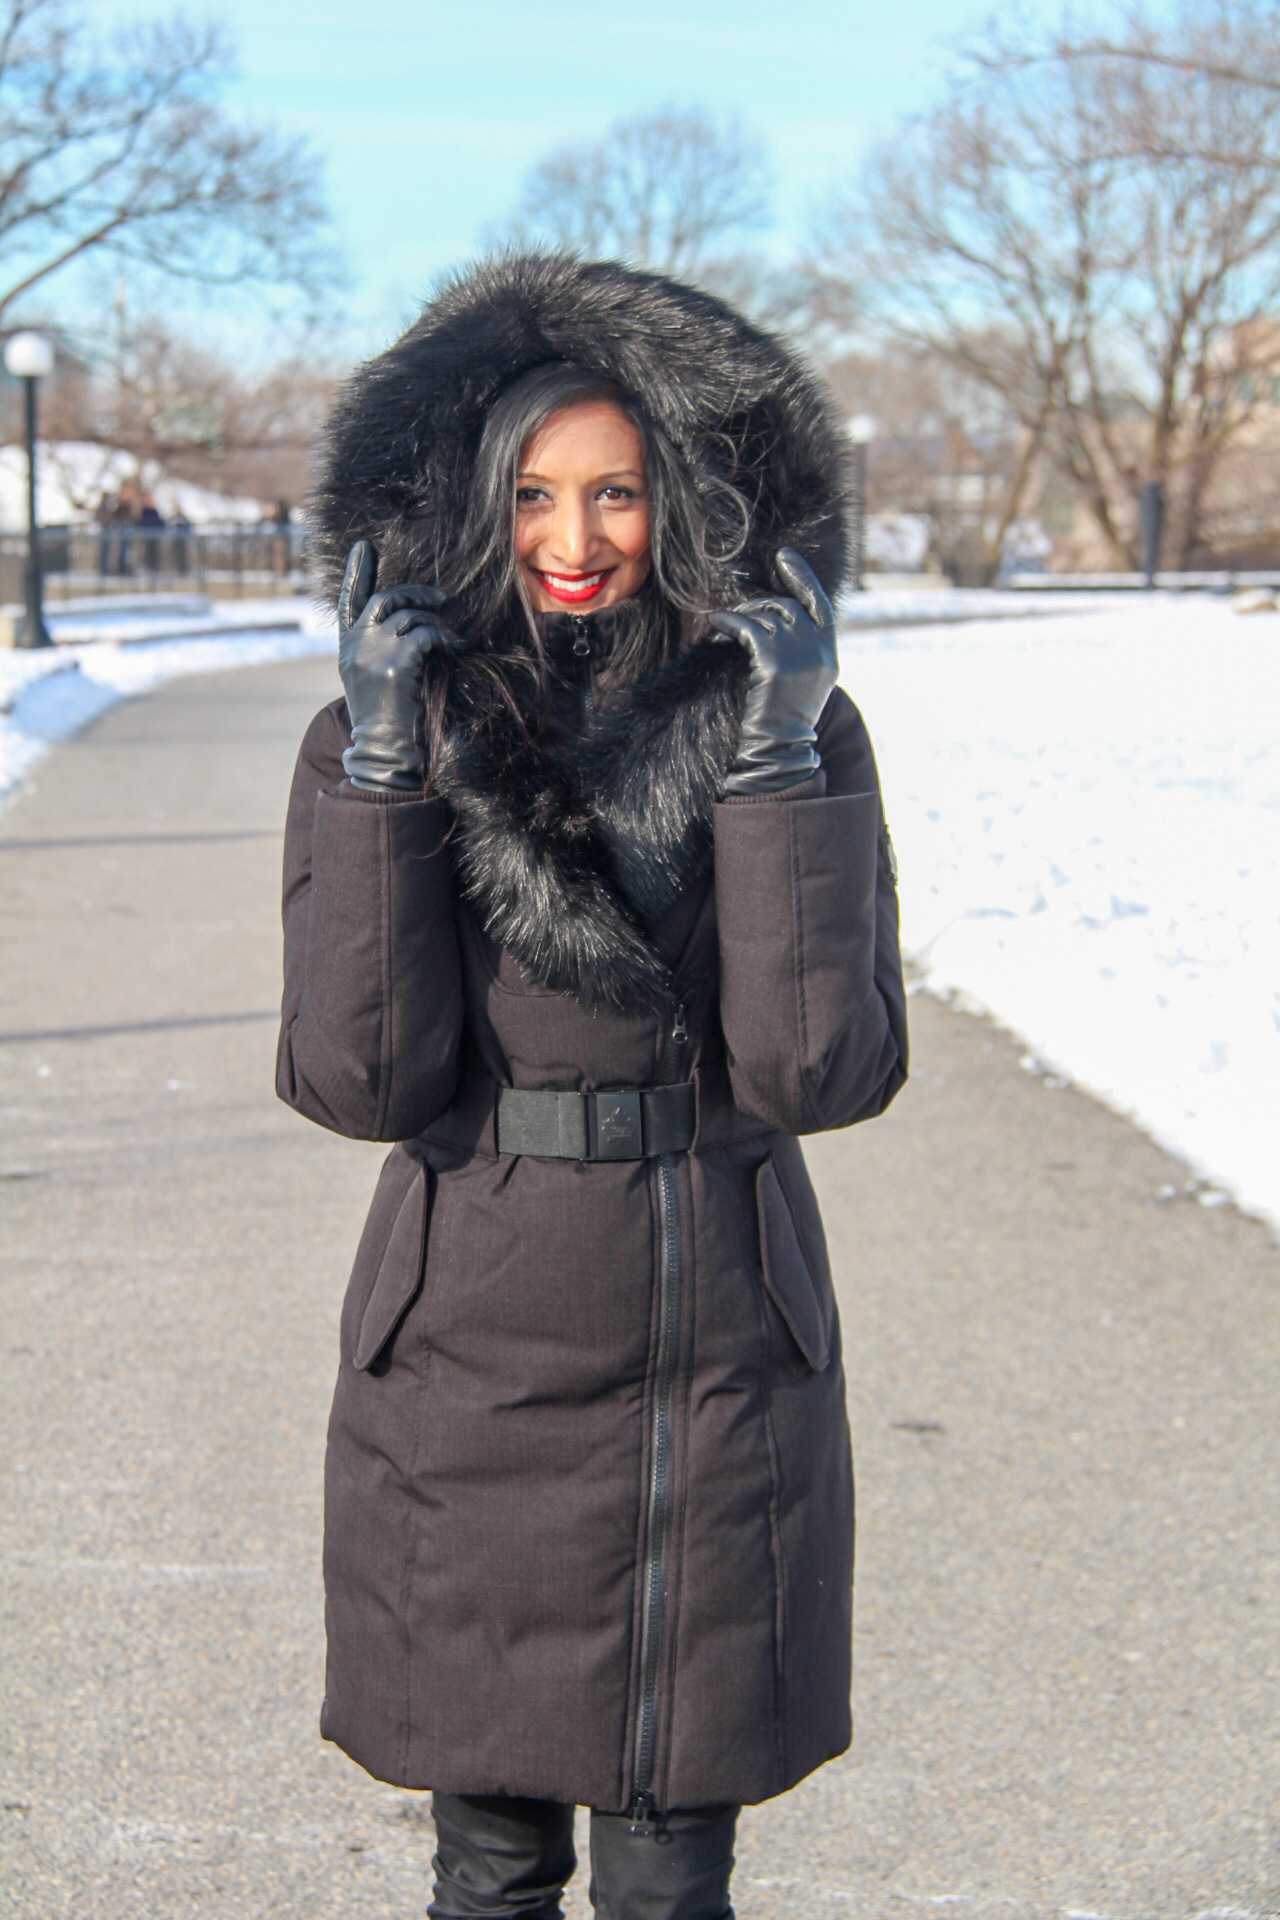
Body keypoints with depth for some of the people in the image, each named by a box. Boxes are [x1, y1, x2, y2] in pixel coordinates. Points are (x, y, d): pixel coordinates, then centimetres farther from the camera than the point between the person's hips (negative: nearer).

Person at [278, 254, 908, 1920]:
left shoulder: (801, 734, -3)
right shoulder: (378, 743, -2)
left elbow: (820, 1068, -14)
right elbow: (359, 1077, -13)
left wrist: (776, 759, -18)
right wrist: (384, 762, -18)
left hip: (721, 1373, 0)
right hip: (465, 1368, 1)